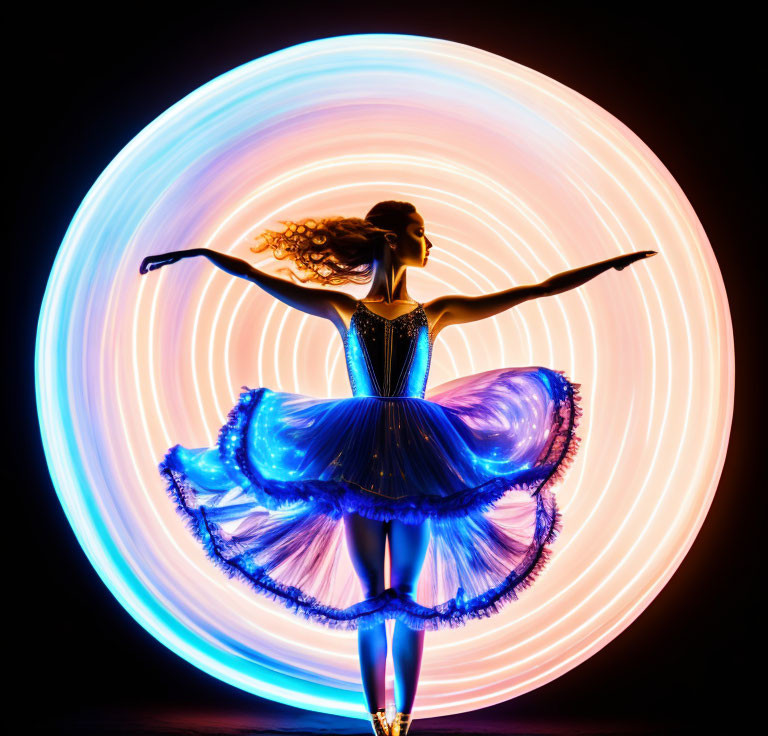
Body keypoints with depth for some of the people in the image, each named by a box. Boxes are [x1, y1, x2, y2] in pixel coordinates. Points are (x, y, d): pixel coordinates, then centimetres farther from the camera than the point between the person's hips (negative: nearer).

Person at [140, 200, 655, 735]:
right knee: (371, 597, 1)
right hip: (360, 456, -1)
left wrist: (612, 264, 13)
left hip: (419, 456, 1)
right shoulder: (344, 309, 8)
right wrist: (197, 254, 1)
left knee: (410, 594, 1)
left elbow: (541, 289, 13)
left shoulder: (436, 312, 12)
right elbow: (248, 272, 9)